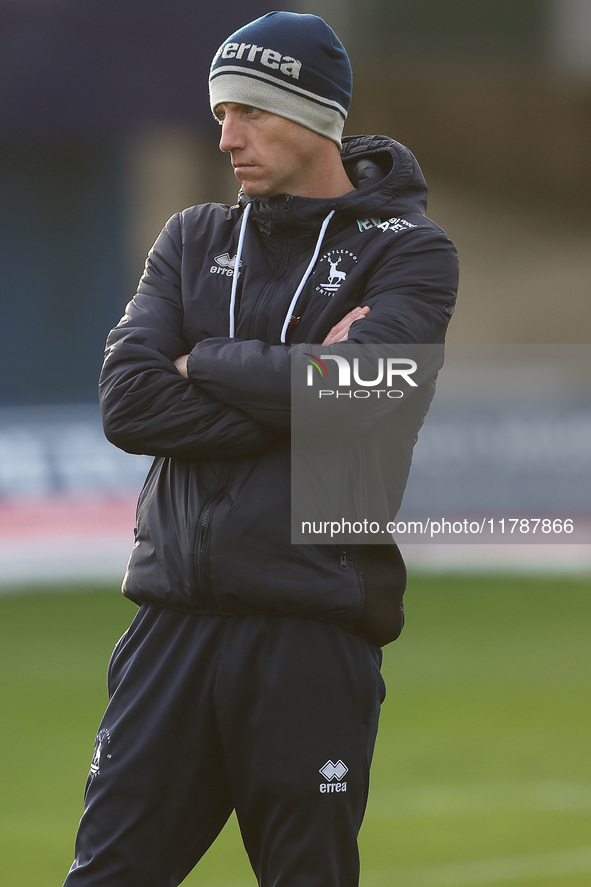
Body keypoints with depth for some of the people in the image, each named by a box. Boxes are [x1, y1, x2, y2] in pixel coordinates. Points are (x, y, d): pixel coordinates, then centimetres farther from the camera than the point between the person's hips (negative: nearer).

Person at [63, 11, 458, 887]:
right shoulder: (193, 240, 16)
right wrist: (287, 389, -7)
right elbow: (126, 403, 1)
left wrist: (201, 364, -1)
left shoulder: (408, 250, 4)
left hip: (315, 629, -3)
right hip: (176, 618, 3)